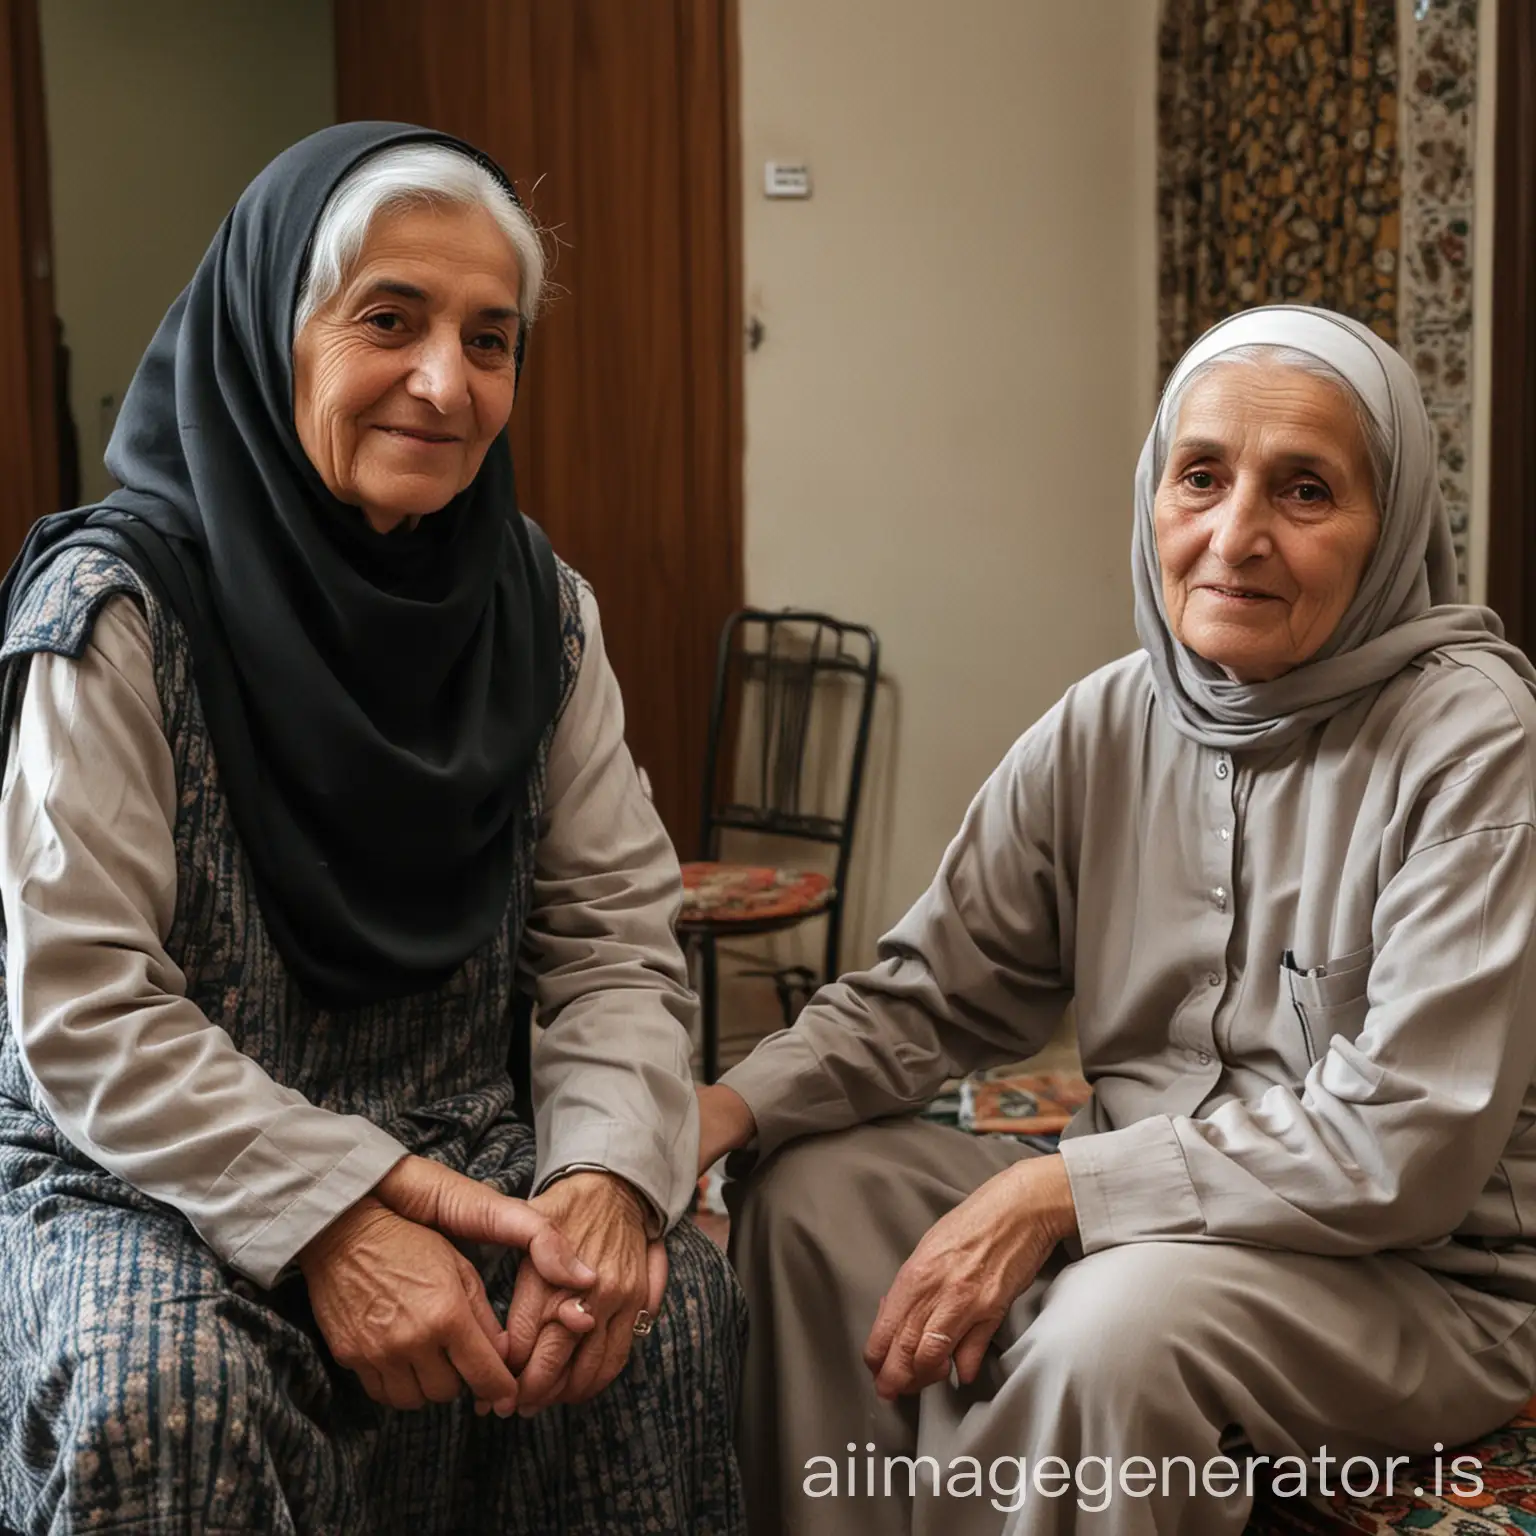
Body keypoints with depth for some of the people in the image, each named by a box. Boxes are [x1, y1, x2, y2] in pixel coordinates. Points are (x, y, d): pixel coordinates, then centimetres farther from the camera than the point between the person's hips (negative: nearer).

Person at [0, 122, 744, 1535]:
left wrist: (609, 1169, -20)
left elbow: (618, 933, -2)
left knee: (672, 1304, -21)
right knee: (170, 1394, -33)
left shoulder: (536, 606, 2)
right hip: (141, 1175, -3)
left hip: (453, 1151, 4)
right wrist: (330, 1219, -25)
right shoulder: (118, 604, -13)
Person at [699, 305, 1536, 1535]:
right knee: (817, 1191, -8)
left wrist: (1057, 1191, -24)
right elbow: (931, 995, 4)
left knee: (1117, 1322, -33)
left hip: (1423, 1279, -5)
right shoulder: (1103, 730, 0)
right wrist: (737, 1101, -15)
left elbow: (1401, 1147, -21)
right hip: (1136, 1221, 6)